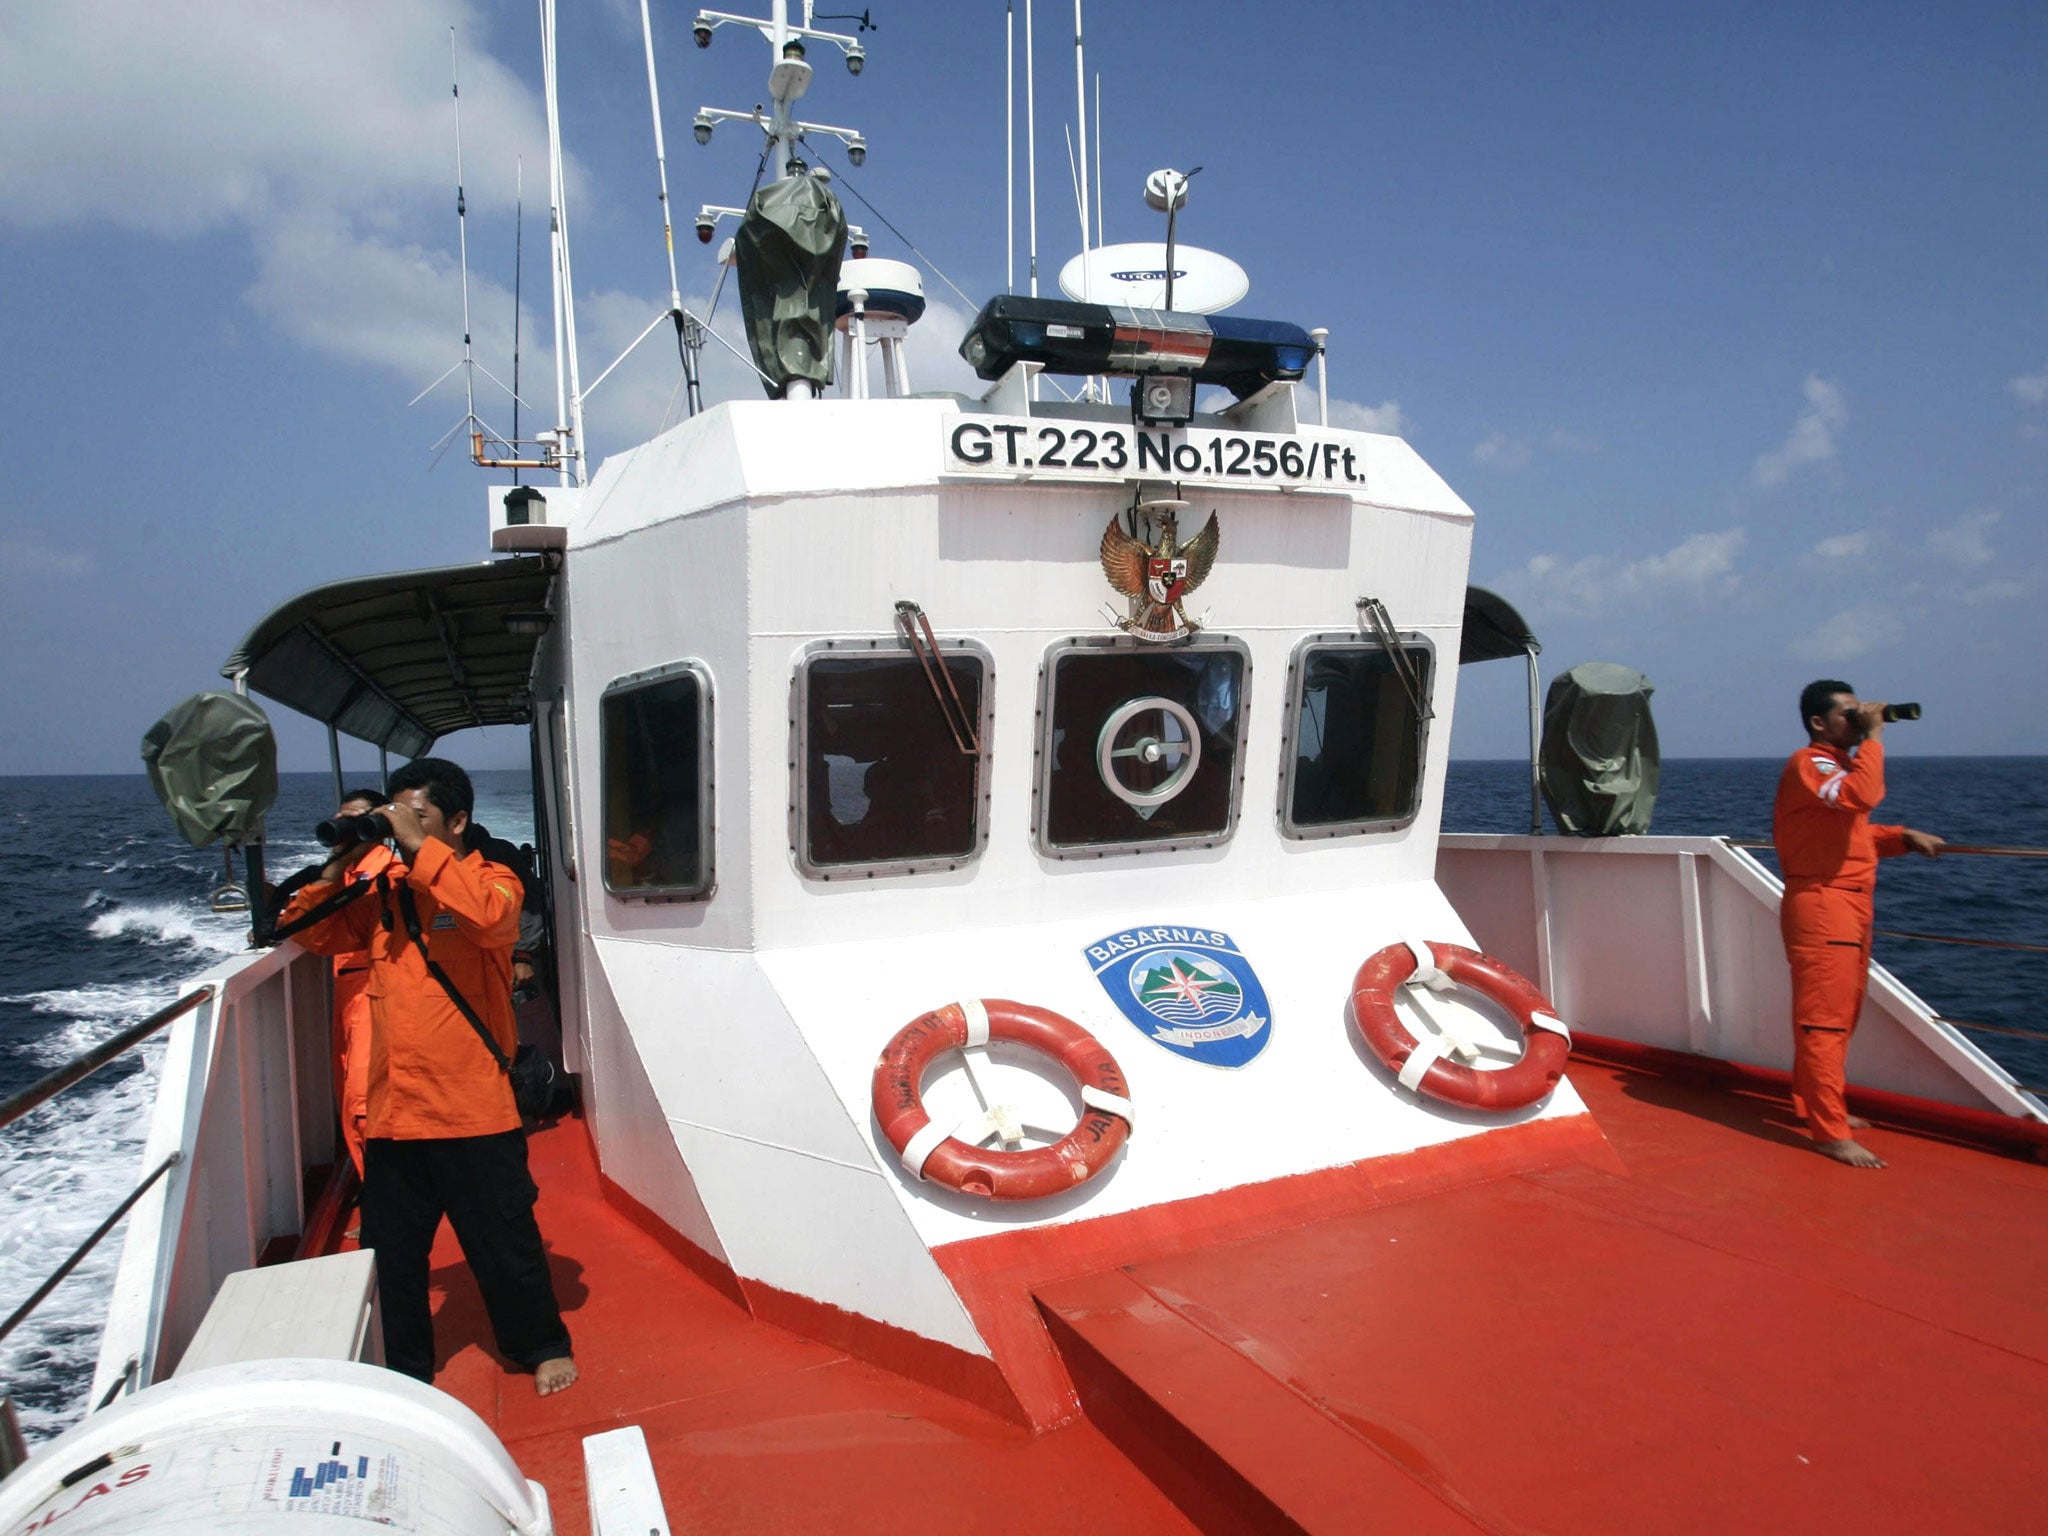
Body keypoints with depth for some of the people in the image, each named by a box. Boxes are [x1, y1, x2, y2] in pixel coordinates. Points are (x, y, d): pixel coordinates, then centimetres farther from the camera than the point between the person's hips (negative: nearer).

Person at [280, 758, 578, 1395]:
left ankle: (542, 1346, 30)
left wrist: (420, 848, -24)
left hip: (474, 1111, -5)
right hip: (391, 1110, 5)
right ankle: (404, 1371, 34)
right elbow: (312, 933, 12)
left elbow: (489, 918, -28)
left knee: (505, 1244, 8)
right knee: (389, 1254, 16)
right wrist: (337, 865, -3)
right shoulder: (384, 890, 9)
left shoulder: (491, 881, -5)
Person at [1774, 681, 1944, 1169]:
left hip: (1849, 907, 10)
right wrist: (1873, 738, -21)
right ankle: (1830, 1132, -8)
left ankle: (1817, 1103, 29)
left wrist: (1904, 837, 7)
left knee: (1840, 1016, 17)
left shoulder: (1837, 765, 20)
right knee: (1825, 1019, -10)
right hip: (1820, 906, -10)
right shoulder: (1808, 764, -13)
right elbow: (1862, 796, -32)